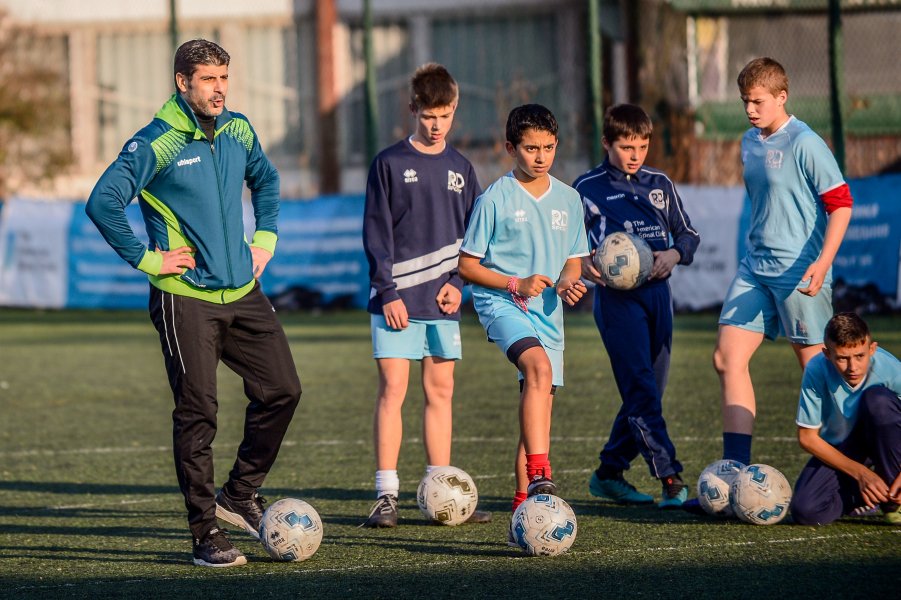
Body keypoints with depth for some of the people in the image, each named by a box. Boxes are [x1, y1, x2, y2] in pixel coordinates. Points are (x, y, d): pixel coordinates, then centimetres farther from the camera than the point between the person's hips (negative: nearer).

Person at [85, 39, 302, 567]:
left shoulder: (238, 132, 7)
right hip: (185, 299, -6)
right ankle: (206, 534, 2)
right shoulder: (156, 144, -14)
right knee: (197, 413, -5)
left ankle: (240, 495, 22)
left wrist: (266, 239, 16)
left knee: (282, 391, 4)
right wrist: (146, 259, -15)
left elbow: (266, 180, 27)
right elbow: (103, 203, -20)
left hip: (244, 293, 7)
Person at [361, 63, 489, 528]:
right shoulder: (390, 163, -1)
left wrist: (458, 283, -1)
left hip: (442, 301, 4)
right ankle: (386, 496, -8)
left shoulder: (460, 169, 11)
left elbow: (472, 236, 15)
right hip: (397, 298, -4)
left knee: (440, 393, 6)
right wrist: (388, 292, -12)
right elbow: (376, 233, -4)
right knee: (392, 389, -8)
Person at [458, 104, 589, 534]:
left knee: (541, 400, 6)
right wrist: (517, 284, -14)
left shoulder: (567, 199, 11)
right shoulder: (495, 199, -4)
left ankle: (525, 498, 17)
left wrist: (567, 282, -4)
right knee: (539, 367, -31)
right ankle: (539, 475, -40)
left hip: (547, 309, 6)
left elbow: (573, 260, 19)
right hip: (500, 302, -6)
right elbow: (467, 265, -2)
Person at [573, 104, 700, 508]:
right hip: (616, 297, -5)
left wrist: (674, 254, -3)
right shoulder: (588, 188, 2)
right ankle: (670, 479, -20)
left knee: (647, 391, 8)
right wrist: (581, 263, -17)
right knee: (641, 390, -14)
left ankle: (609, 474, 21)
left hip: (657, 292, 5)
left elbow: (688, 234, 19)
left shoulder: (660, 185, 14)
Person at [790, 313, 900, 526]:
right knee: (806, 511, -25)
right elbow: (807, 437, -14)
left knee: (878, 398, -33)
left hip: (883, 442, 0)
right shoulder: (816, 370, -24)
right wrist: (861, 473, -20)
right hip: (837, 449, 1)